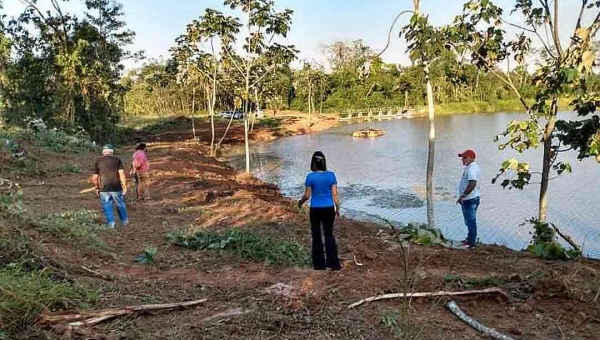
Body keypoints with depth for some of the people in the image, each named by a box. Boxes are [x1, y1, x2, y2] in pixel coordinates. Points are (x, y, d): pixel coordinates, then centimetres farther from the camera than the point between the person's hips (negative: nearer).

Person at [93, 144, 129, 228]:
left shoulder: (98, 162, 6)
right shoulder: (117, 160, 1)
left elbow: (95, 178, 7)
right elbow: (122, 174, -7)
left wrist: (97, 188, 19)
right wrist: (124, 186, -3)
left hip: (103, 188, 1)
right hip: (116, 187, -1)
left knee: (107, 206, 10)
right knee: (120, 205, 13)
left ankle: (111, 223, 12)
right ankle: (125, 221, 24)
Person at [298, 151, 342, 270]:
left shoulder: (310, 177, -10)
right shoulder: (331, 175, -4)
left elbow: (307, 195, -5)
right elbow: (334, 194, -3)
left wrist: (300, 202, 15)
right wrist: (337, 208, 8)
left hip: (315, 210, -2)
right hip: (329, 209, 2)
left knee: (316, 236, 10)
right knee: (329, 235, 10)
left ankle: (319, 264, 16)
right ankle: (333, 264, 9)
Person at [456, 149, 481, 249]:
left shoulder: (471, 169, -21)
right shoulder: (475, 167, 12)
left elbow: (472, 184, -33)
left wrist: (463, 196, -30)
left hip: (469, 199, -11)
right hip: (474, 197, 11)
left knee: (470, 221, -4)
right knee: (471, 220, 20)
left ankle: (471, 243, 2)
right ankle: (470, 238, 32)